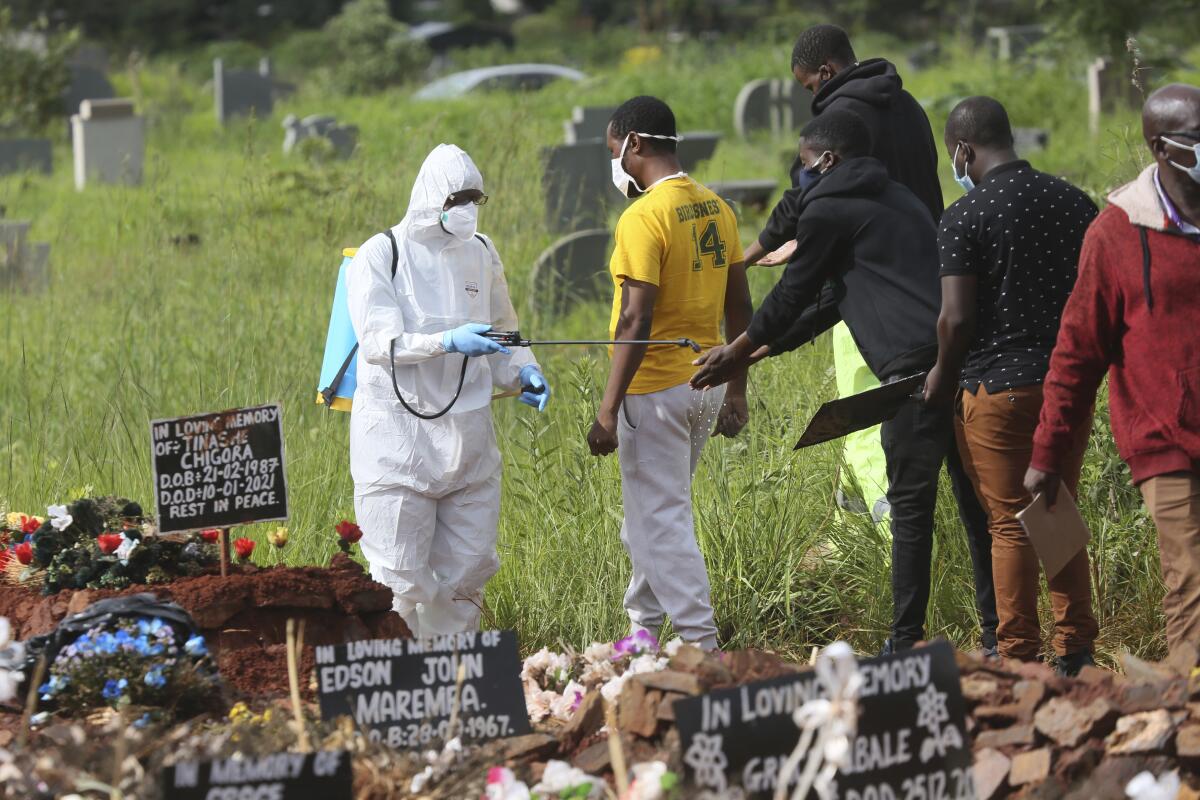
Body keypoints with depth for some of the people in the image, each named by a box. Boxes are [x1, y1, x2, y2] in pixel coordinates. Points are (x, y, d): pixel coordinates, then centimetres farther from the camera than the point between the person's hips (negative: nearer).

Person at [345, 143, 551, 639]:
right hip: (398, 436, -5)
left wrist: (522, 372, 1)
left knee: (469, 565, 6)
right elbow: (376, 342, -15)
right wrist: (448, 343, -28)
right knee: (400, 573, -7)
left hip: (468, 432, 5)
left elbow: (500, 334, 22)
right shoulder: (381, 256, -6)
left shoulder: (481, 253, 10)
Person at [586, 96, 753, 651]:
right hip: (706, 384, 8)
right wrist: (737, 391, 20)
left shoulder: (644, 218, -17)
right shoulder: (717, 209, 7)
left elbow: (635, 321, -21)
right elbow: (740, 308, 12)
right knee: (649, 513, 19)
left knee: (662, 523, -3)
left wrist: (608, 410, -20)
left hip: (656, 390, -8)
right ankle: (643, 635, 26)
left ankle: (702, 646, -5)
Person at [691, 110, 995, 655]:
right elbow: (839, 298, 35)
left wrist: (736, 354, 27)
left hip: (913, 366, -8)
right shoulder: (897, 199, 30)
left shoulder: (827, 211, 3)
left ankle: (906, 640, -4)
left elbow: (791, 296, 11)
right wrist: (763, 349, 39)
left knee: (910, 504, -4)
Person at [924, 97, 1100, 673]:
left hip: (998, 386, -5)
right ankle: (1076, 653, 17)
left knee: (1010, 524, 2)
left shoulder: (965, 217, -11)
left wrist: (943, 373, 2)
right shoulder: (1074, 202, 5)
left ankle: (1019, 659, 4)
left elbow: (956, 318, -16)